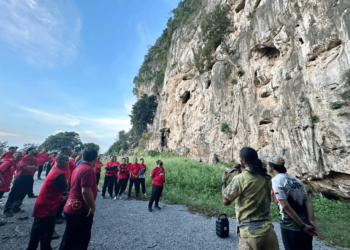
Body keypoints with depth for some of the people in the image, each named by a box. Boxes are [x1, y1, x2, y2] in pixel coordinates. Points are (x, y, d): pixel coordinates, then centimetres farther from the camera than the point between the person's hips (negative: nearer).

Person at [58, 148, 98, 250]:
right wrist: (92, 207, -18)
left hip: (71, 208, 9)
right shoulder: (88, 170, -24)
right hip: (81, 210, -9)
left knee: (69, 237, 25)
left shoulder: (78, 168, 7)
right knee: (81, 239, 9)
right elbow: (86, 191, -31)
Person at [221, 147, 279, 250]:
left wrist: (223, 181, 0)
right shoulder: (266, 177, 2)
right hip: (267, 228, 6)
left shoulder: (240, 179, -19)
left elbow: (226, 201, -13)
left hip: (249, 231, -5)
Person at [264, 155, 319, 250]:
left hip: (290, 227, -6)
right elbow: (308, 201, 0)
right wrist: (311, 221, -5)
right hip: (306, 225, 7)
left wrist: (303, 226, -11)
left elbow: (286, 206, -19)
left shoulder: (276, 180, -16)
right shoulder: (296, 179, 6)